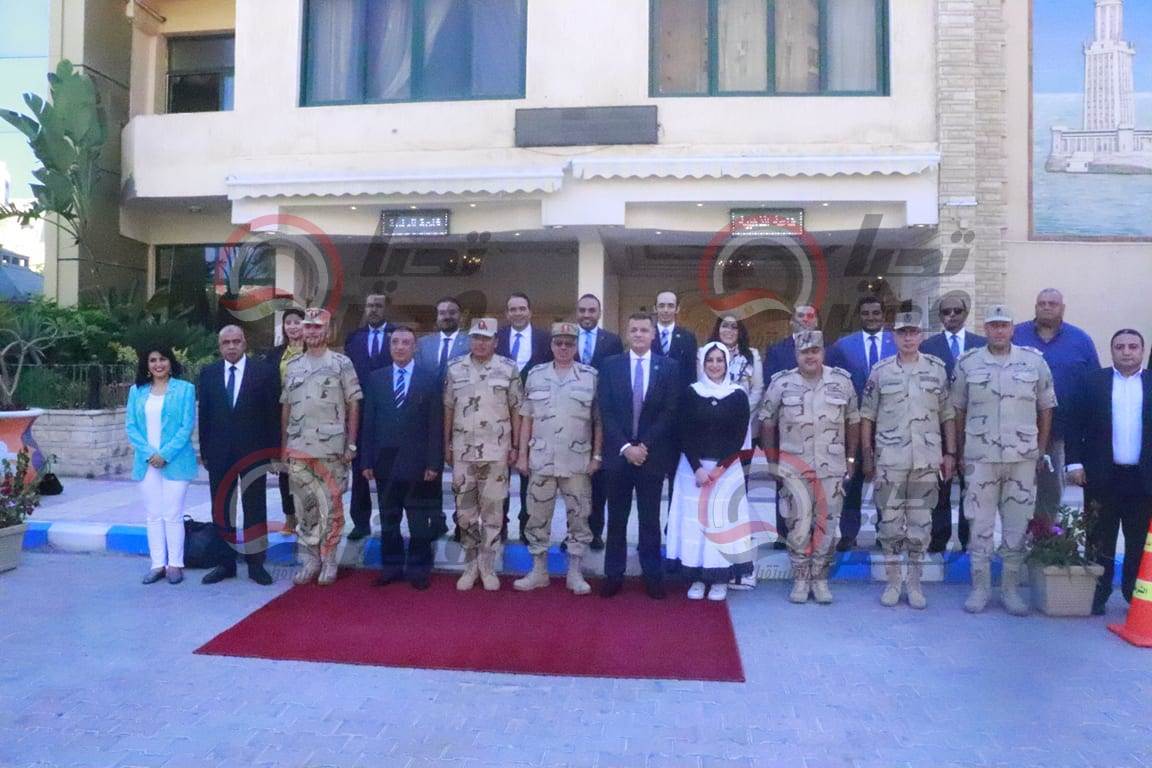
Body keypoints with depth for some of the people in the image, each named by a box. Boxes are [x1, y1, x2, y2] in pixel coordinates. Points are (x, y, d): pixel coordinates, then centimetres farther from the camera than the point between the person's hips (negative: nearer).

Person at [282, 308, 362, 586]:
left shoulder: (342, 363, 0)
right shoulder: (293, 366, 11)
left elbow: (354, 405, -1)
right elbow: (286, 407, 14)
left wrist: (351, 444, -6)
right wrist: (284, 445, 9)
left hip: (331, 449, -3)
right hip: (298, 450, 4)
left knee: (331, 505, 1)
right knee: (304, 507, 8)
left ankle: (328, 561, 13)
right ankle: (309, 560, 18)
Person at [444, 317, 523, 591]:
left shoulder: (508, 369, -2)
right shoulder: (455, 369, 4)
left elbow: (516, 410, 1)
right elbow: (448, 409, 7)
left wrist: (515, 447, -1)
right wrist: (446, 445, 6)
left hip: (496, 451, -2)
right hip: (462, 450, 2)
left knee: (492, 509, 5)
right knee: (464, 509, 8)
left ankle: (488, 566, 17)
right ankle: (471, 565, 21)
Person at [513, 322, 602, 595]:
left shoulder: (591, 376, 0)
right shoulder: (535, 375, 5)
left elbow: (598, 421, 2)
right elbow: (526, 419, 7)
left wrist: (597, 456, -2)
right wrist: (522, 455, 3)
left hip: (577, 461, -1)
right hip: (541, 460, 1)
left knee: (579, 517, 5)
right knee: (538, 517, 7)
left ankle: (575, 572, 17)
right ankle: (539, 570, 20)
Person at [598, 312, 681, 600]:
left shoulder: (669, 367, 2)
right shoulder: (610, 365, 3)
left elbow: (670, 412, -4)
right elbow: (606, 412, -2)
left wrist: (645, 446, -12)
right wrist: (625, 447, -12)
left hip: (652, 454, -1)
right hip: (618, 453, 1)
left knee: (650, 519, 7)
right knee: (616, 519, 8)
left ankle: (653, 576, 16)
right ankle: (613, 575, 16)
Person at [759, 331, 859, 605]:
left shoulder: (842, 380, 2)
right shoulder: (781, 383, -2)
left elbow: (853, 421, 9)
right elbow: (767, 422, 4)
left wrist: (851, 459, 8)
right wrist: (772, 460, 3)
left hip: (833, 466, 2)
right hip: (794, 465, -1)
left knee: (826, 524, 6)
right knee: (799, 524, -2)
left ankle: (820, 578, 20)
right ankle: (800, 579, 13)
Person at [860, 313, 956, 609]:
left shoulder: (937, 369, 4)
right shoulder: (880, 371, 1)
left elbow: (947, 415, 8)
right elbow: (867, 417, 4)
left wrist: (950, 454, 4)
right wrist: (867, 457, 1)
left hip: (927, 460, 1)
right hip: (889, 460, -1)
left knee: (920, 523, 7)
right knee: (890, 522, 4)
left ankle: (915, 583, 19)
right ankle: (893, 581, 18)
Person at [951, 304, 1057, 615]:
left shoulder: (1034, 361, 2)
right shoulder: (967, 364, 1)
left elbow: (1046, 409, 8)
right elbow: (958, 411, 7)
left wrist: (1041, 453, 6)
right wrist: (961, 453, 5)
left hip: (1023, 458, 1)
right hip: (980, 458, -1)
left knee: (1016, 527, 7)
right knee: (980, 525, 4)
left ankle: (1010, 588, 19)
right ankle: (979, 588, 15)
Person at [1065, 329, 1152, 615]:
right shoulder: (1094, 382, 4)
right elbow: (1076, 425, 1)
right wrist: (1074, 463, -7)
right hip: (1102, 476, -1)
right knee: (1100, 540, 8)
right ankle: (1097, 596, 17)